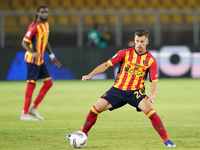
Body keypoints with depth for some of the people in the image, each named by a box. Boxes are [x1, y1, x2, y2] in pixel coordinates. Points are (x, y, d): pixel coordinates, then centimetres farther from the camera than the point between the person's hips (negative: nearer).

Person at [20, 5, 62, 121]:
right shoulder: (34, 26, -15)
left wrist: (52, 57, 27)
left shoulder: (46, 25, 13)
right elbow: (24, 42, -18)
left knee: (49, 83, 8)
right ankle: (25, 113, -4)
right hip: (32, 60, -9)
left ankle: (34, 108, 14)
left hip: (40, 60, 9)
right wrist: (33, 53, -35)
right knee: (31, 84, -9)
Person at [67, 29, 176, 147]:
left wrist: (153, 95, -24)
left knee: (149, 110, -28)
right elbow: (107, 64, 1)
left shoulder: (151, 60, -6)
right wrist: (90, 75, -8)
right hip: (118, 89, 2)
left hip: (136, 91, -2)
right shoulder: (125, 53, -4)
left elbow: (154, 81, -4)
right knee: (96, 108, -5)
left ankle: (166, 140, -19)